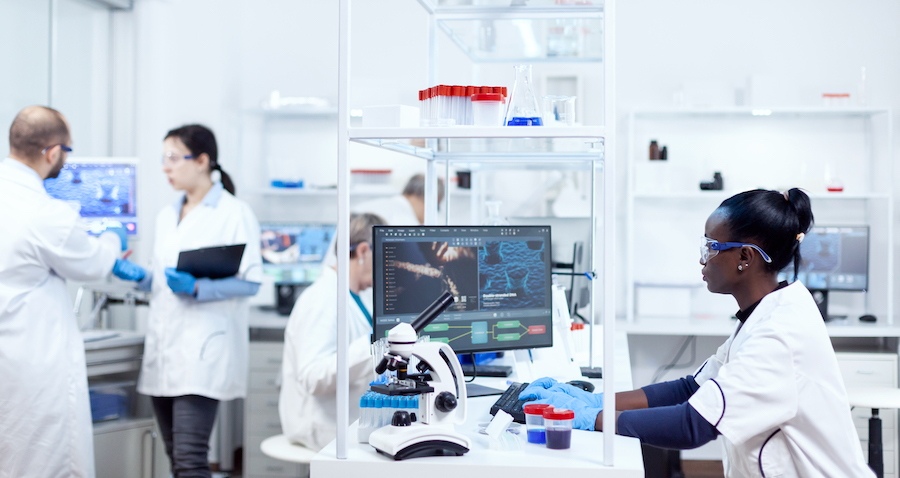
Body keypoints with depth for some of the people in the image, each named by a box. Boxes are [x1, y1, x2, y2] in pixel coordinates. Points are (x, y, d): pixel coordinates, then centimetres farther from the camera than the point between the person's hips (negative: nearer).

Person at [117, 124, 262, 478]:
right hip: (162, 346, 7)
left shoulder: (235, 213, -4)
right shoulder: (166, 216, 18)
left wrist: (197, 289, -21)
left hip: (202, 350, -7)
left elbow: (250, 281, -10)